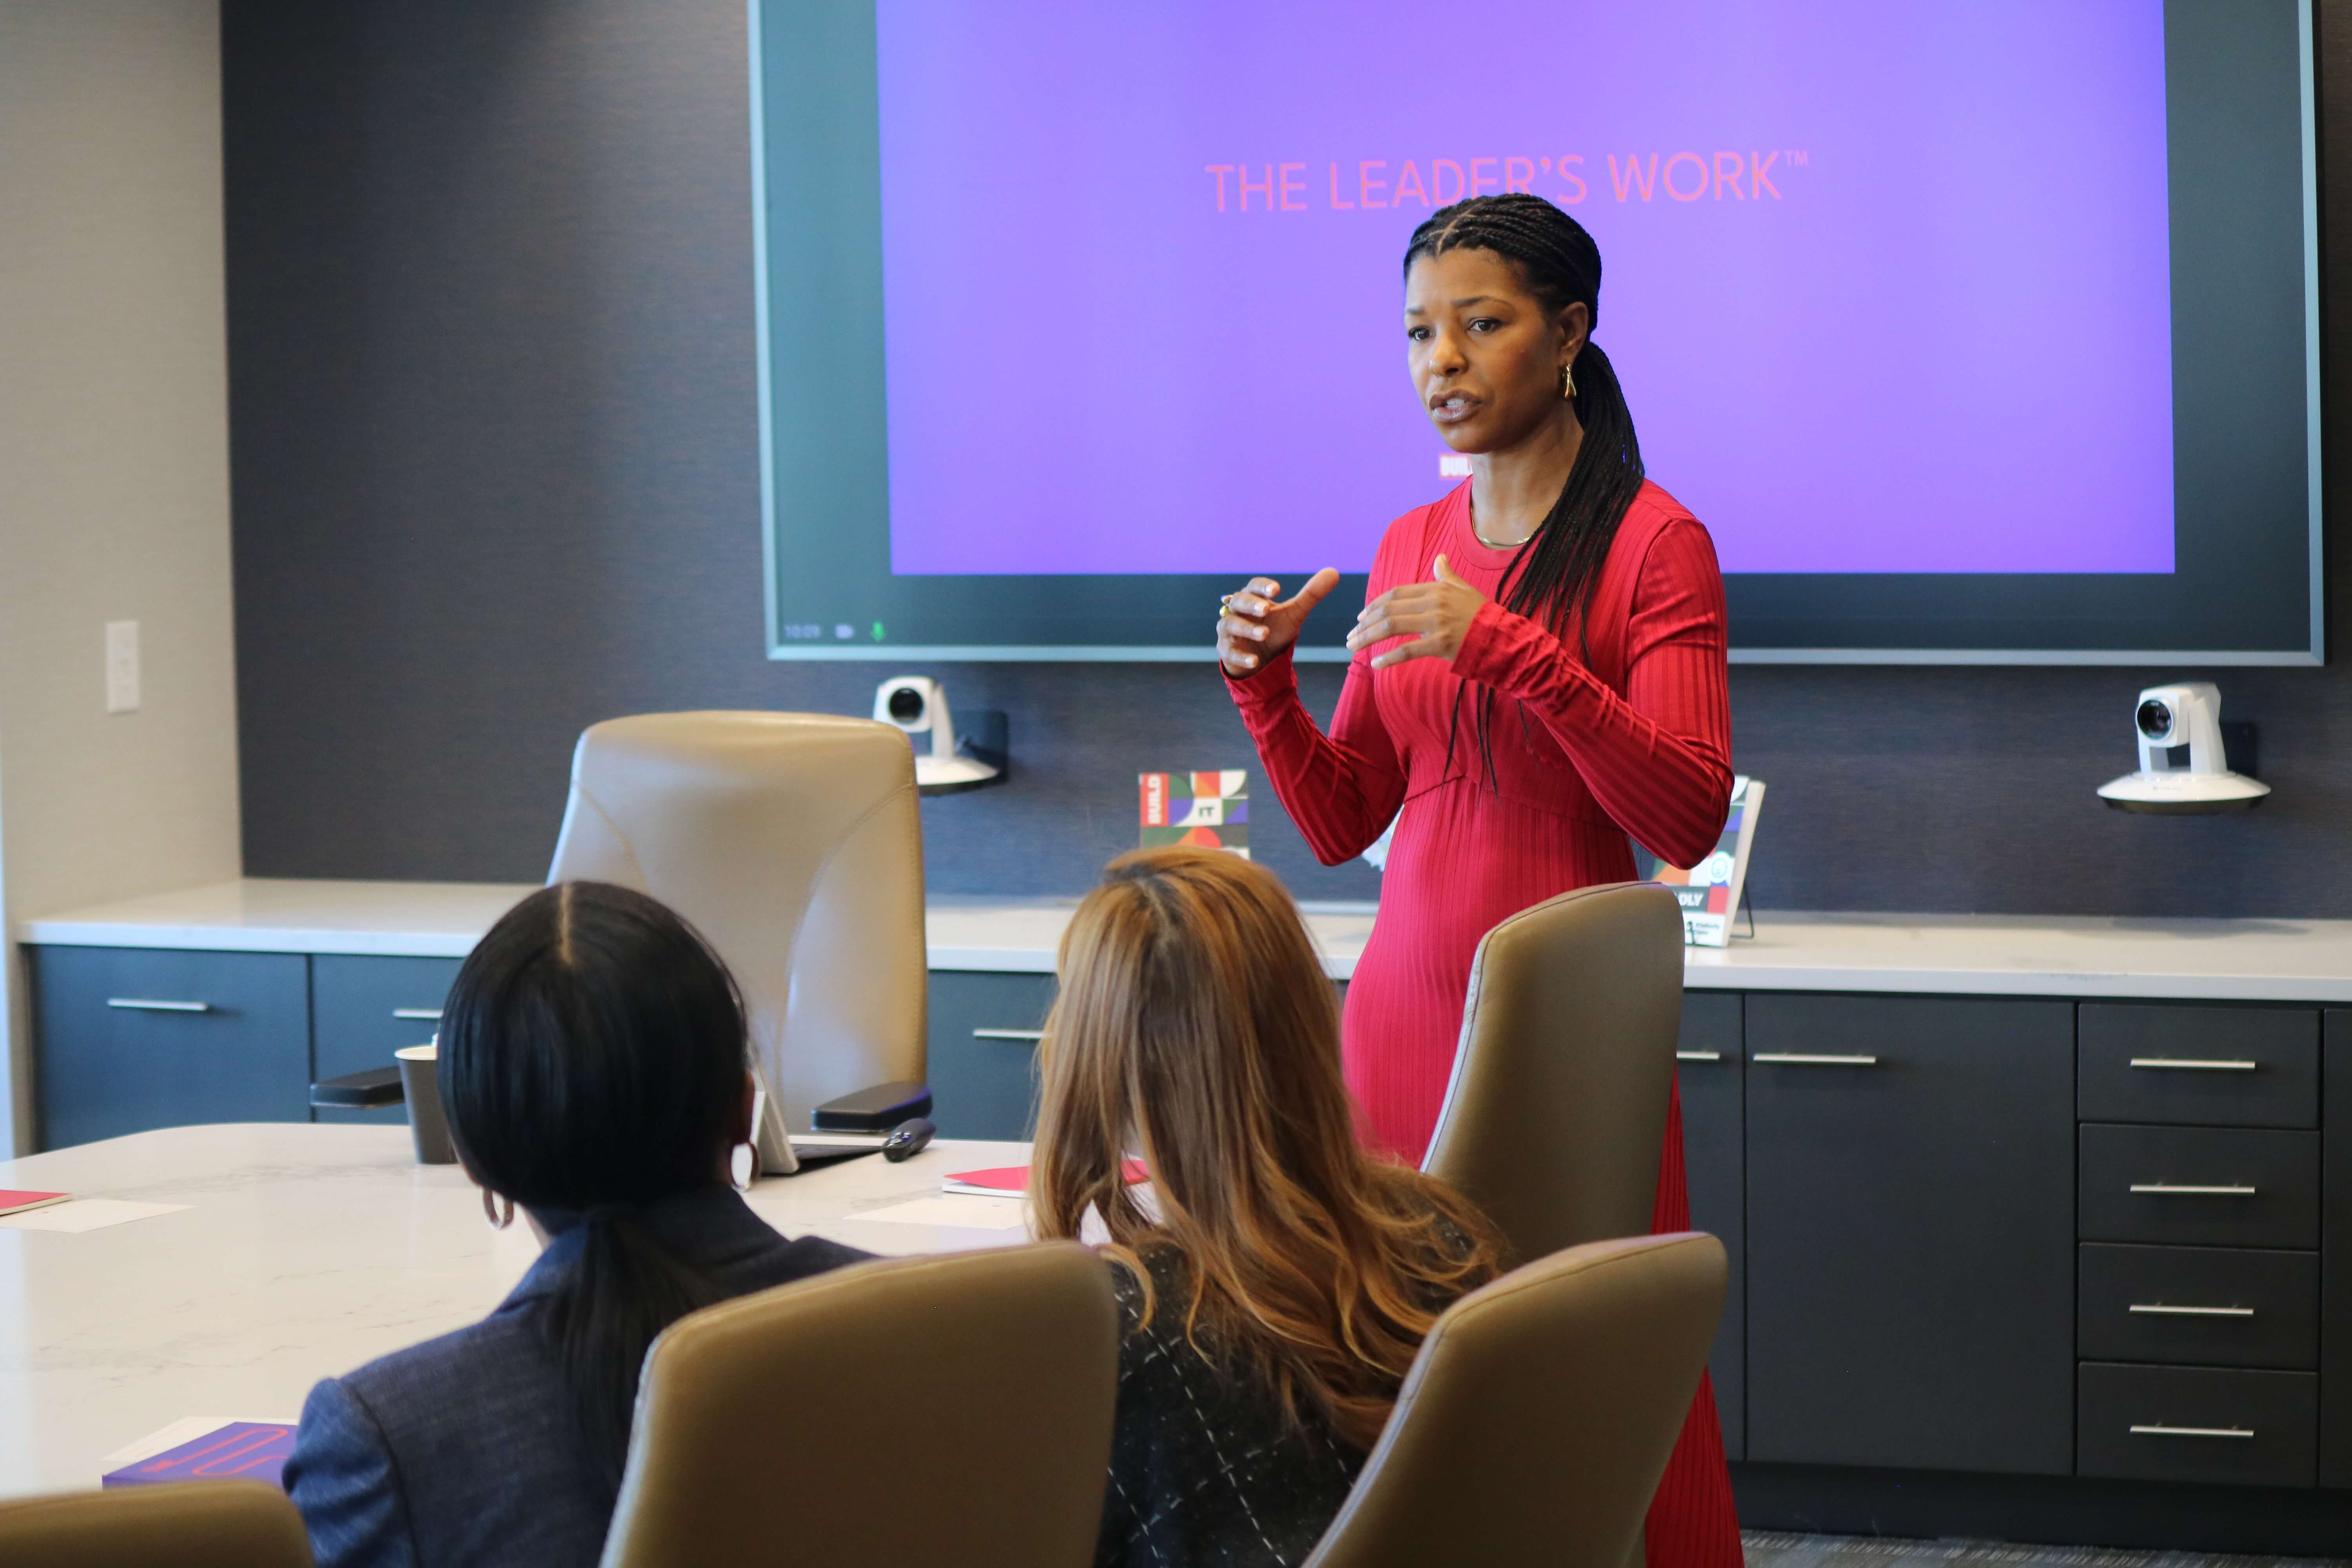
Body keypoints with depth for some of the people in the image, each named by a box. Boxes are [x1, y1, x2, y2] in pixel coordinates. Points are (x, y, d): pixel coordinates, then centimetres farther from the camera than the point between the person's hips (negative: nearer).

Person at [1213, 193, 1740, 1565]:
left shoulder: (1652, 543, -4)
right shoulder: (1413, 545, 13)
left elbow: (1689, 818, -14)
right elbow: (1344, 824, 15)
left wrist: (1510, 652, -22)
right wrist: (1266, 685, -2)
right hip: (1405, 1002, 5)